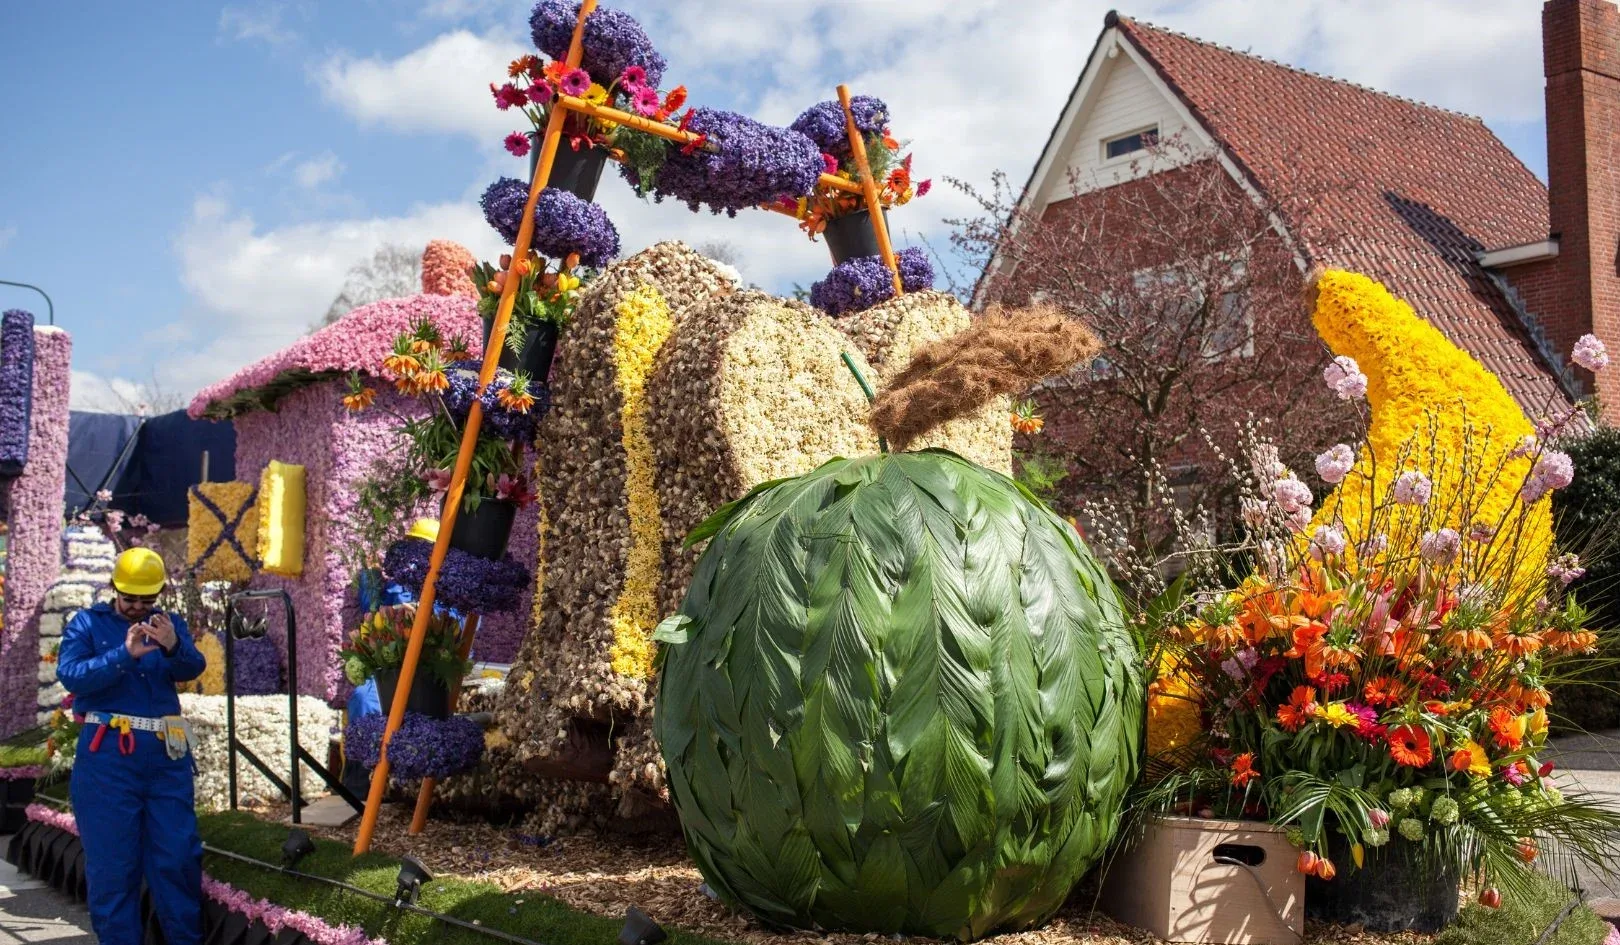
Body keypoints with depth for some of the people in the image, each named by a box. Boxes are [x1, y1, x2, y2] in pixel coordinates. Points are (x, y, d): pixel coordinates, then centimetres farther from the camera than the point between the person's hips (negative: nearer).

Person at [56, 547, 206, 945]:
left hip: (167, 752, 3)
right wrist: (124, 655, -26)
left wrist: (174, 648, -29)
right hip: (108, 753, -3)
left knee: (179, 853, 6)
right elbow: (70, 675, -12)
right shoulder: (87, 623, 4)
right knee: (112, 858, 2)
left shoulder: (171, 624, 12)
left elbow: (193, 669, -6)